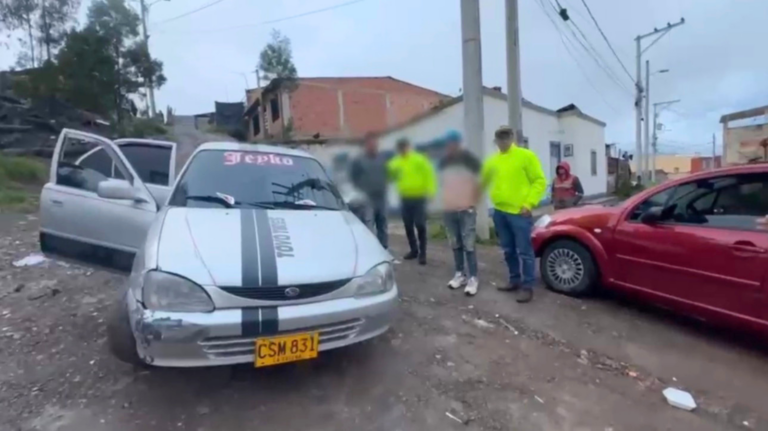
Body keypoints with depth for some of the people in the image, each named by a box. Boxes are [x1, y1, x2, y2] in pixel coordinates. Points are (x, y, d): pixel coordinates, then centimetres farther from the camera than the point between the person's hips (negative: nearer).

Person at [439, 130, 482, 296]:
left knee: (468, 245, -4)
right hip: (449, 209, 5)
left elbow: (479, 181, -2)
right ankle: (460, 274, 23)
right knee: (455, 245, 12)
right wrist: (445, 200, 12)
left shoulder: (469, 159, -6)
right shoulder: (443, 162, 9)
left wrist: (474, 198, -4)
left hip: (466, 209, -5)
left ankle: (472, 278, 4)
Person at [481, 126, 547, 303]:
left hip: (519, 212, -5)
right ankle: (515, 280, 29)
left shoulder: (526, 156, -3)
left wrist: (529, 203, -14)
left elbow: (540, 181, -5)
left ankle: (527, 286, 9)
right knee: (508, 250, 15)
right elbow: (482, 181, 18)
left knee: (524, 251, -1)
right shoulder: (492, 160, 13)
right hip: (500, 212, 6)